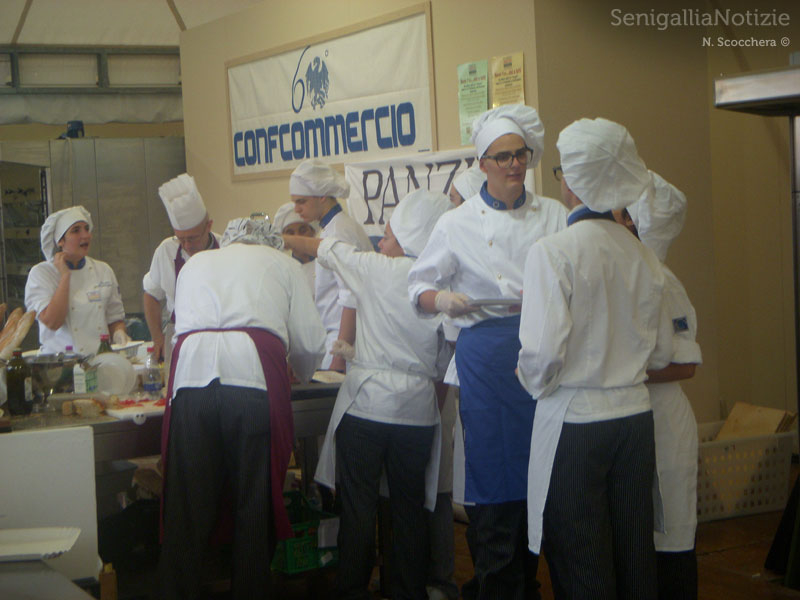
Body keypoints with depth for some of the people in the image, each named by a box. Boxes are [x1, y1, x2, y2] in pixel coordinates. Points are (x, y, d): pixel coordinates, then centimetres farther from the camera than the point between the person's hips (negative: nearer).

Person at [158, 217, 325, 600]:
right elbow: (311, 342, 15)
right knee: (255, 501, 8)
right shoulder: (282, 264, 23)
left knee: (187, 501, 6)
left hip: (191, 372, 2)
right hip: (255, 373, -2)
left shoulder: (194, 263, 31)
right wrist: (301, 375, 36)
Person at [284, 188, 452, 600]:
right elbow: (443, 364, 8)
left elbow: (324, 249, 9)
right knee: (409, 509, 11)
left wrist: (280, 239, 26)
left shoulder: (377, 270, -8)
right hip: (418, 410, 4)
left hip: (367, 403, -4)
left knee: (358, 507, 4)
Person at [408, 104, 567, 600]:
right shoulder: (458, 224, 5)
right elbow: (419, 288, 7)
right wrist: (443, 299, -14)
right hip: (488, 357, -2)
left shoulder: (554, 215, 10)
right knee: (494, 473, -2)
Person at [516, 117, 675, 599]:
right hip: (635, 415, 5)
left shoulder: (553, 252, -15)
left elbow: (543, 352, -21)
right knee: (635, 555, 16)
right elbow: (662, 352, 9)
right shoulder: (643, 255, 1)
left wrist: (534, 382, 0)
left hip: (575, 420, -5)